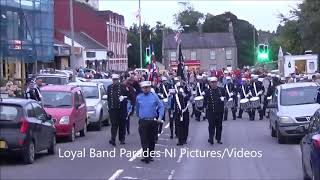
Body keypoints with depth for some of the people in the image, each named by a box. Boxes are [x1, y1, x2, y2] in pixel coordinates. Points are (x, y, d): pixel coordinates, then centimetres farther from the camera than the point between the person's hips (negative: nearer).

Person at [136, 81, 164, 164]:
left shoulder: (154, 96, 1)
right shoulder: (139, 97, 5)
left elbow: (161, 106, 3)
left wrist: (160, 117, -7)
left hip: (153, 122, 0)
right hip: (143, 122, 0)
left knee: (152, 140, 7)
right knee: (144, 140, -7)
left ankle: (150, 156, 17)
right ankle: (146, 156, -9)